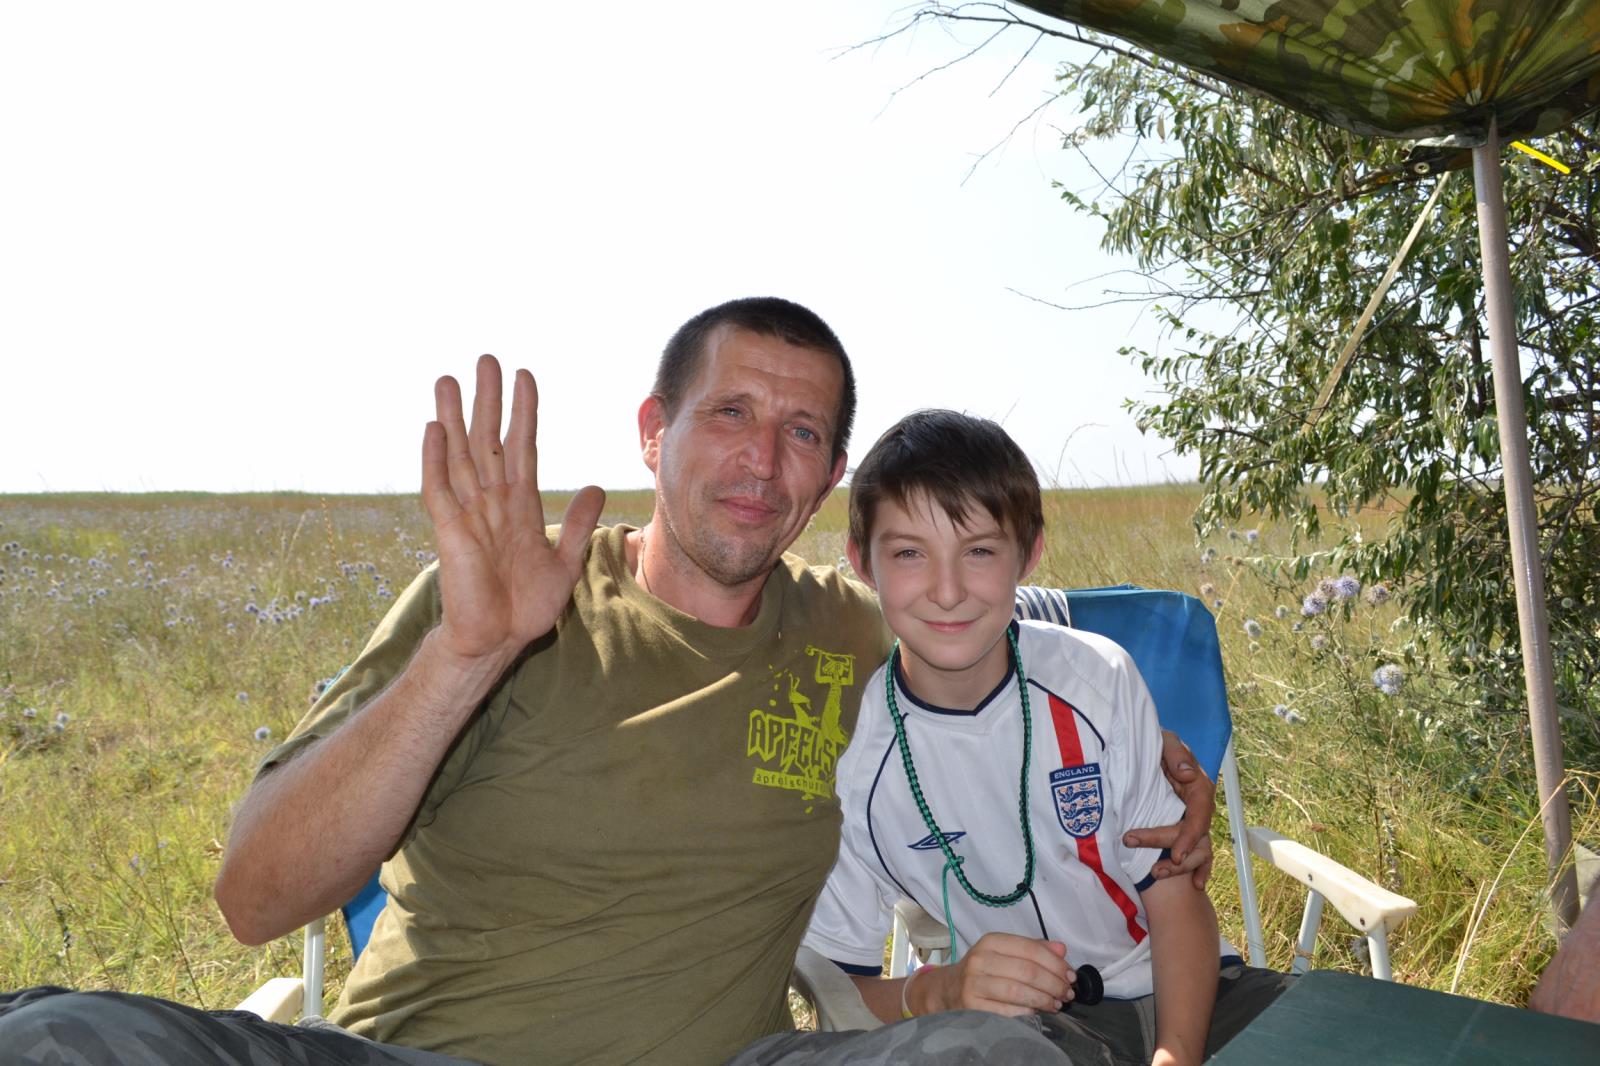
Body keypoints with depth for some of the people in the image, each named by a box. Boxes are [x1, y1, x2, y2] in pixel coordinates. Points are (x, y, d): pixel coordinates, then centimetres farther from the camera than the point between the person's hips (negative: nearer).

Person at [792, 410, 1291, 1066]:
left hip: (1177, 992, 4)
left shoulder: (1098, 676, -8)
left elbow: (1176, 897, -4)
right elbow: (835, 988, -7)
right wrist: (935, 993, -28)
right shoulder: (850, 746, -14)